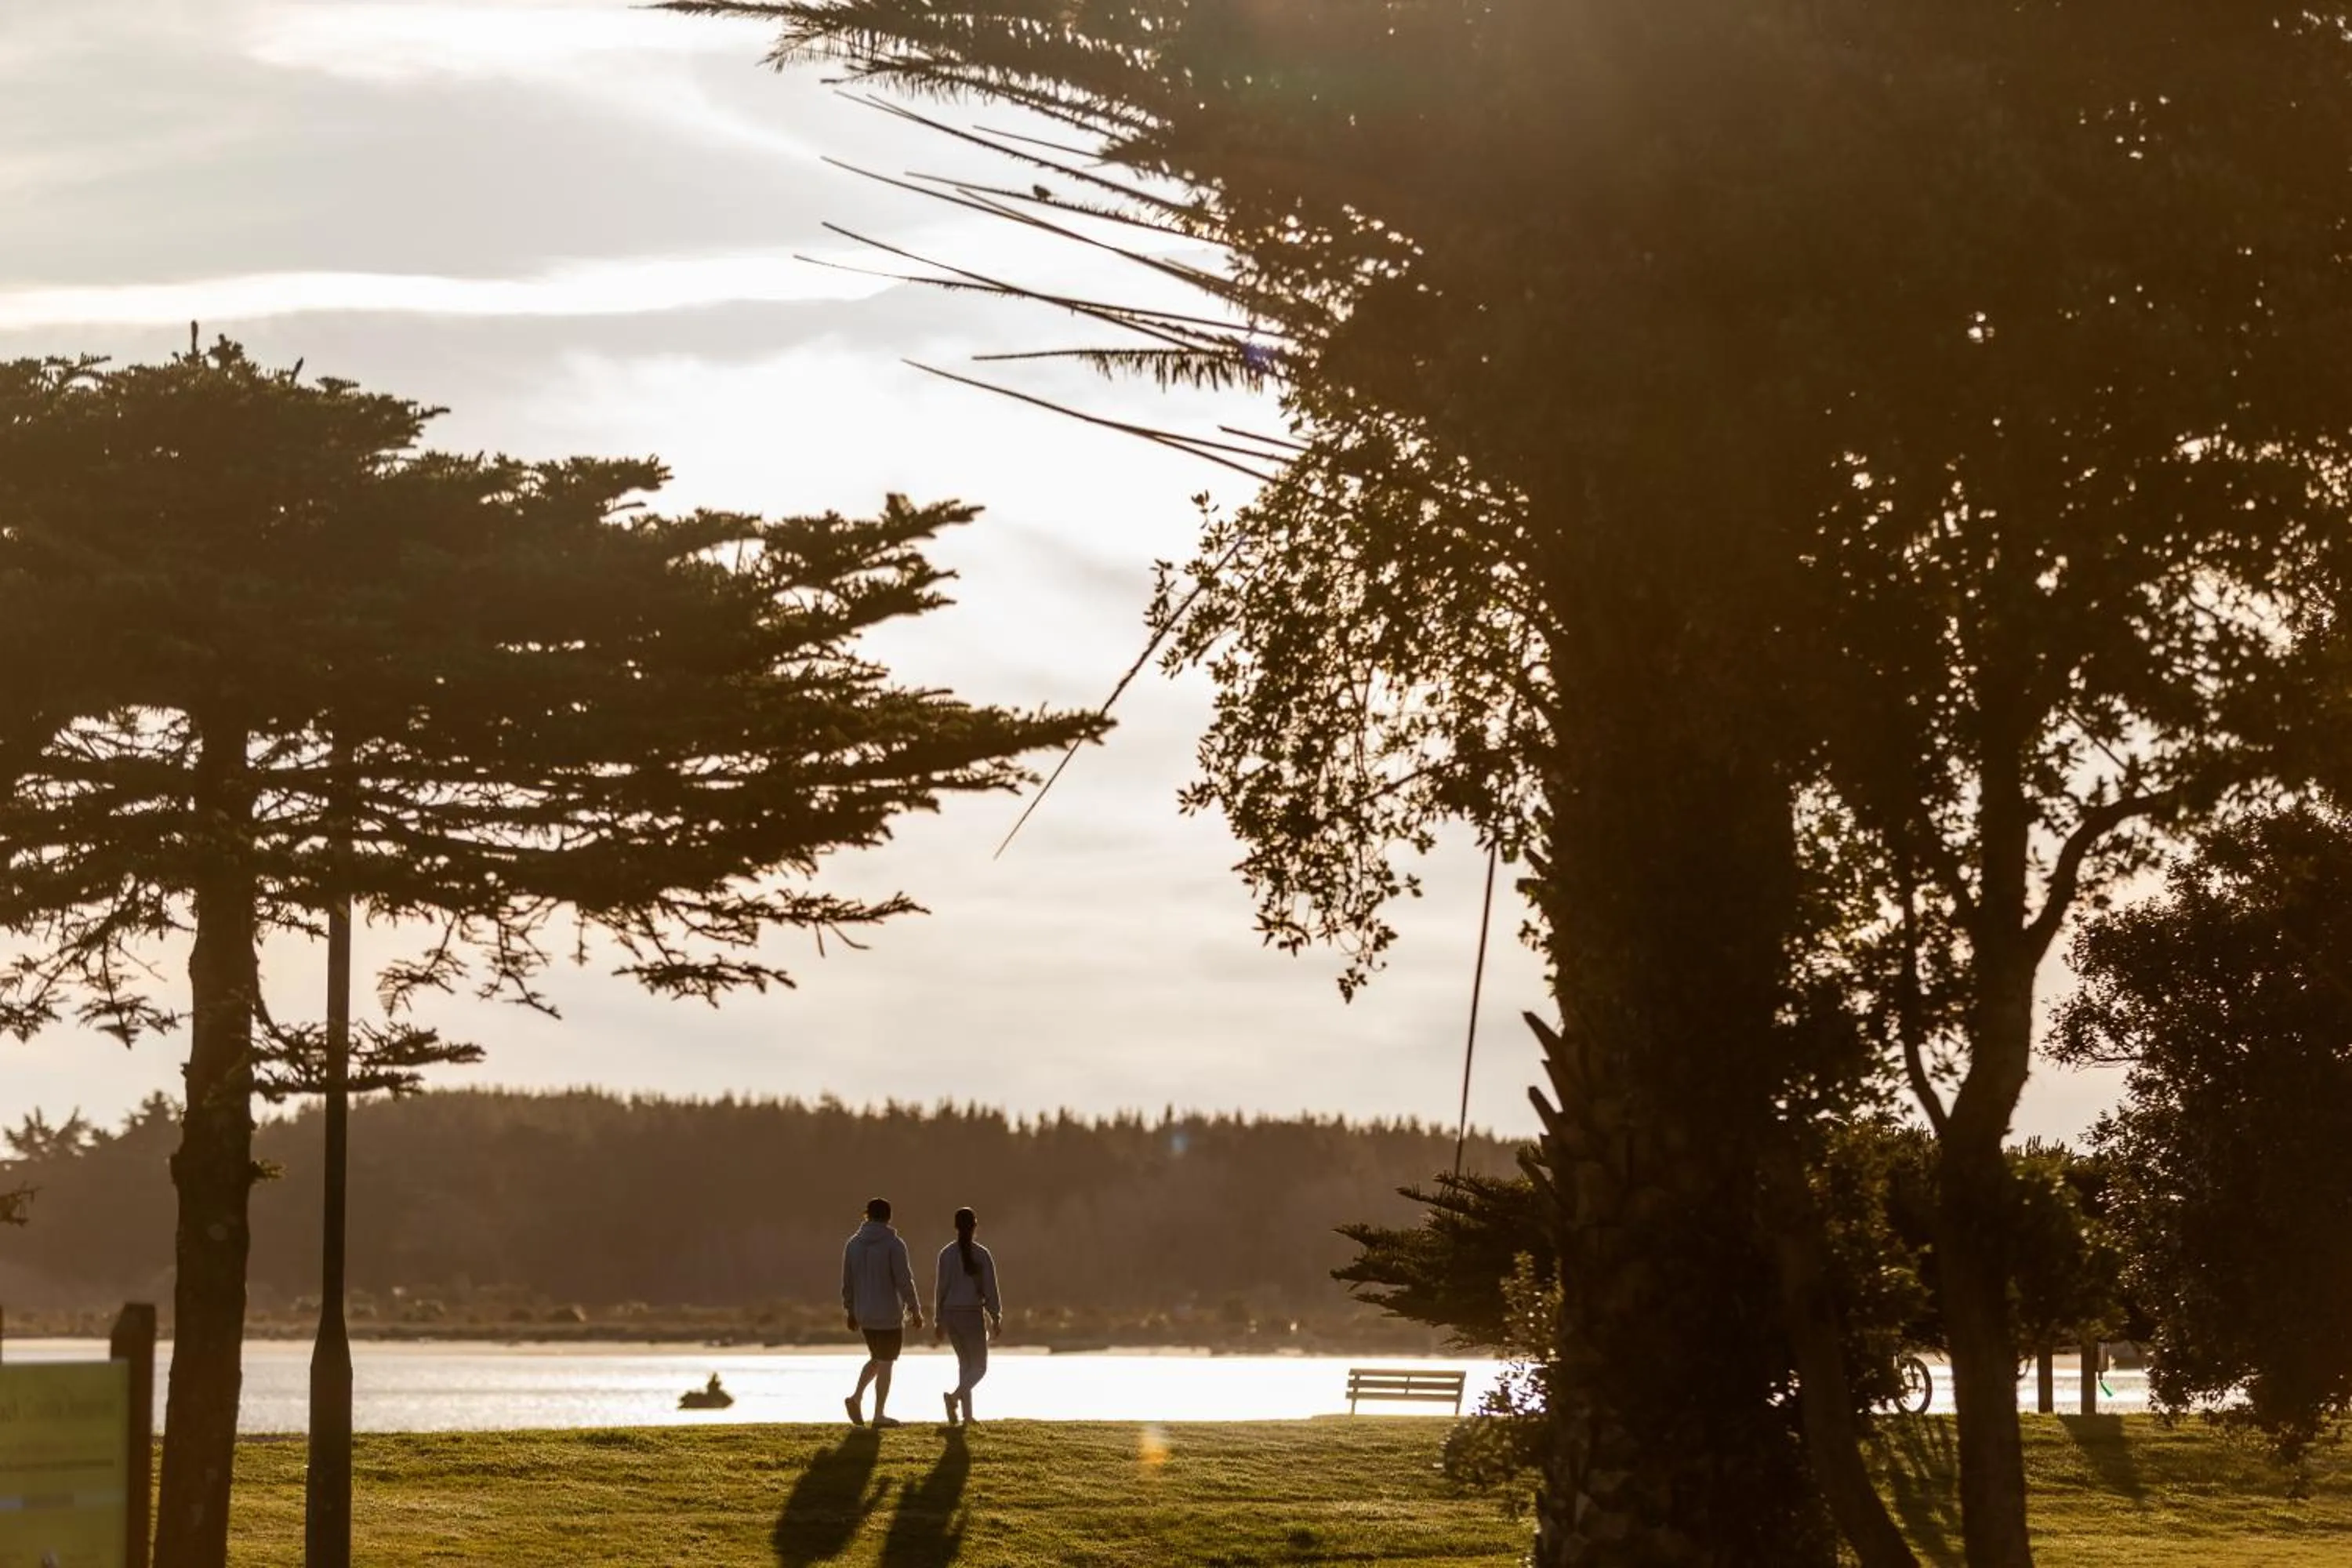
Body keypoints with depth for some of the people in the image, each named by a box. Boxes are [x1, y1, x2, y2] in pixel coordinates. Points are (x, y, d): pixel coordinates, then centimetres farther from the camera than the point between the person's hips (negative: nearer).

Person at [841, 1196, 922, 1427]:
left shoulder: (853, 1244, 4)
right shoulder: (893, 1244, -13)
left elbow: (847, 1282, 9)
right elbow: (904, 1281, -15)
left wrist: (851, 1312, 18)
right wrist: (915, 1310, -7)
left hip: (864, 1314, 5)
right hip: (889, 1315, -5)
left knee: (877, 1358, 21)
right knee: (886, 1363, 3)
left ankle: (856, 1398, 4)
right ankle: (879, 1415, 5)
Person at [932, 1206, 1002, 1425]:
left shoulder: (946, 1253, 0)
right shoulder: (982, 1255, -10)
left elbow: (941, 1288, 2)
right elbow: (990, 1289, -9)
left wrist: (938, 1321, 7)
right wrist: (996, 1318, 1)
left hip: (950, 1314, 4)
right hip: (972, 1314, -4)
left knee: (965, 1363, 18)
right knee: (980, 1366, 5)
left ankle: (967, 1415, 15)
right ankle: (955, 1396, -23)